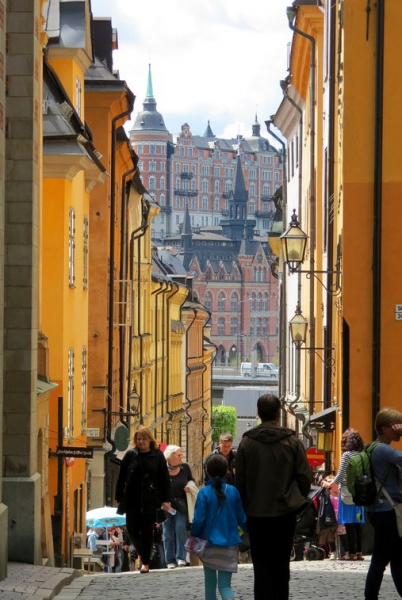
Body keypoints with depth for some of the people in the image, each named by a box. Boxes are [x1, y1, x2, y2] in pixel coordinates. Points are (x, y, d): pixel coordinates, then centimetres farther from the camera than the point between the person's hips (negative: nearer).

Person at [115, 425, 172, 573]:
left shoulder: (157, 455, 1)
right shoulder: (130, 455, 4)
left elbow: (165, 478, 0)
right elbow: (121, 478, 5)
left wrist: (166, 499, -5)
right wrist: (119, 498, 1)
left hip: (150, 499, -2)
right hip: (132, 499, 2)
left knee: (147, 530, 0)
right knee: (132, 528, 0)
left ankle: (145, 562, 9)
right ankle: (141, 552, 28)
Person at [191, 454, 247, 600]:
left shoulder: (204, 493, -11)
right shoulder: (233, 491, -4)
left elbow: (198, 520, -12)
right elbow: (242, 518, 3)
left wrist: (193, 536, 4)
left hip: (210, 543, -1)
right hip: (230, 544, 1)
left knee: (210, 581, 17)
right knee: (225, 584, 1)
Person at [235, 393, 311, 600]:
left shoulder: (247, 442, -6)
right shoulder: (292, 441, -6)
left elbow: (240, 480, -3)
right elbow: (305, 478, -5)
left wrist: (246, 506, 9)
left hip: (257, 513, -1)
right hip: (285, 512, 1)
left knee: (262, 565, 5)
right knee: (281, 564, 12)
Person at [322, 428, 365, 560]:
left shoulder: (347, 454, -10)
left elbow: (341, 475, -10)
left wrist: (330, 484, 6)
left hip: (347, 492, -6)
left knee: (349, 523, -3)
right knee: (357, 523, 9)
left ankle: (351, 553, -3)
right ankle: (359, 552, 10)